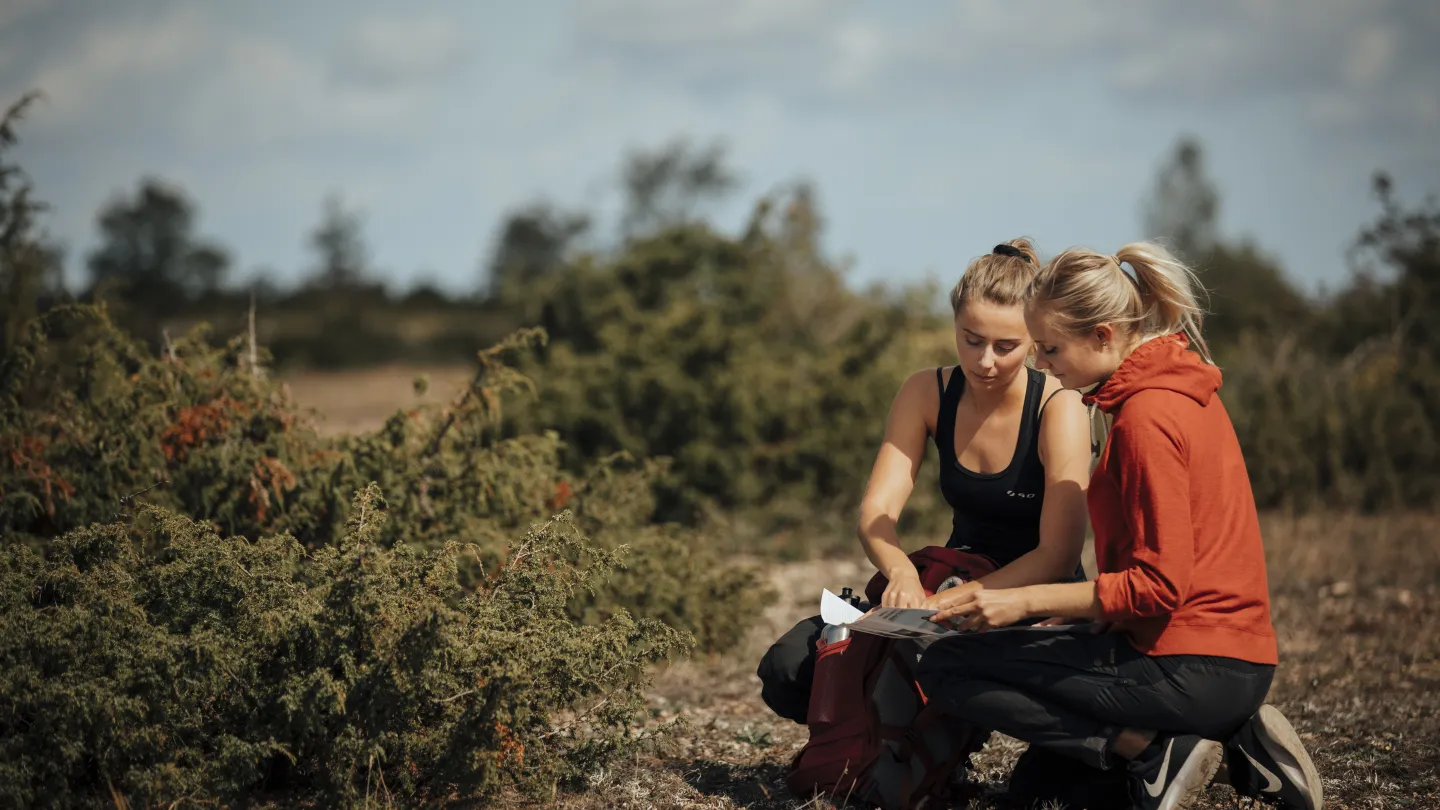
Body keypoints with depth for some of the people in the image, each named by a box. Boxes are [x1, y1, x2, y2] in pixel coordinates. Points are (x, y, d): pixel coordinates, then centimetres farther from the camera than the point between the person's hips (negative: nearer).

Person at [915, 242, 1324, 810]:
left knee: (946, 668, -3)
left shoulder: (1146, 416, -17)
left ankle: (1156, 752, -10)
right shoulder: (1185, 390, 12)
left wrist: (1026, 602, -17)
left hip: (1188, 672, -9)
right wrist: (1089, 608, 12)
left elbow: (1160, 586, -20)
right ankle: (1235, 743, 10)